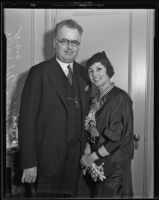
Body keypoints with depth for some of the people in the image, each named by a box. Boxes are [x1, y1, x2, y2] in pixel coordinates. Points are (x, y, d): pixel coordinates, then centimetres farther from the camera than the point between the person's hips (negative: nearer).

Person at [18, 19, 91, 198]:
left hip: (76, 158, 5)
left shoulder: (83, 73, 7)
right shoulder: (39, 72, -9)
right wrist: (29, 163, -14)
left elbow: (85, 114, 11)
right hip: (49, 159, -4)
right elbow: (26, 119, -12)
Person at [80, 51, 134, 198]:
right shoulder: (96, 99, 7)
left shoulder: (120, 98, -16)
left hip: (114, 164, -7)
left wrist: (92, 157, -12)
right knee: (95, 194, 16)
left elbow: (118, 138, -19)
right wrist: (87, 152, -4)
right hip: (96, 164, 7)